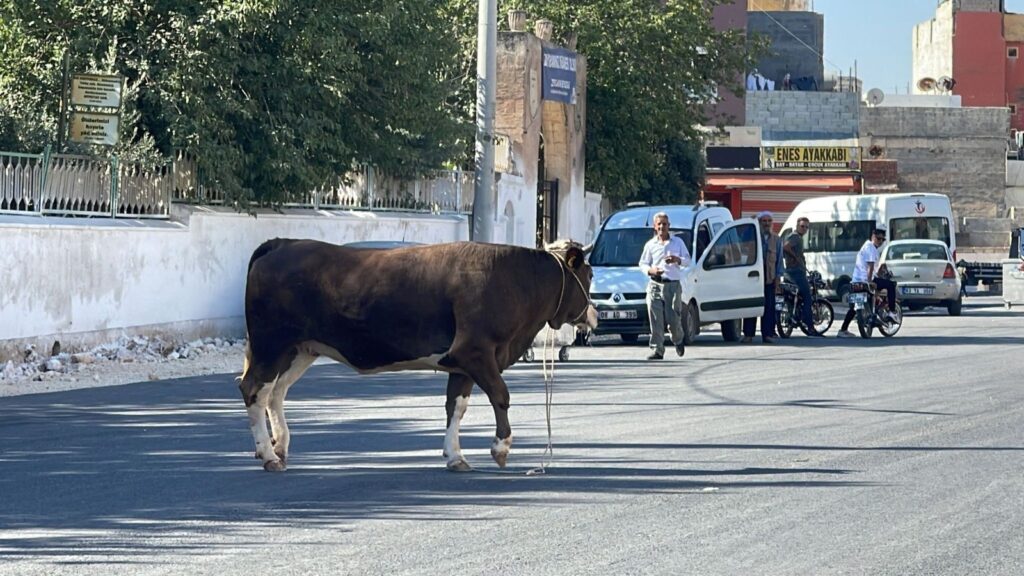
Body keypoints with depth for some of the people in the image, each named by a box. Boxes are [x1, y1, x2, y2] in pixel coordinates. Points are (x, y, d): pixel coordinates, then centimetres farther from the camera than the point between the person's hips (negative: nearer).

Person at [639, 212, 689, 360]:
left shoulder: (678, 242, 12)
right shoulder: (650, 245, 12)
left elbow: (688, 260, 11)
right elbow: (643, 264, 12)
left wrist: (678, 260, -12)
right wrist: (650, 270, -11)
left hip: (673, 285, -1)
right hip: (655, 285, 1)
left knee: (673, 319, -6)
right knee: (656, 320, -7)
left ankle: (678, 341, 24)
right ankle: (657, 350, -5)